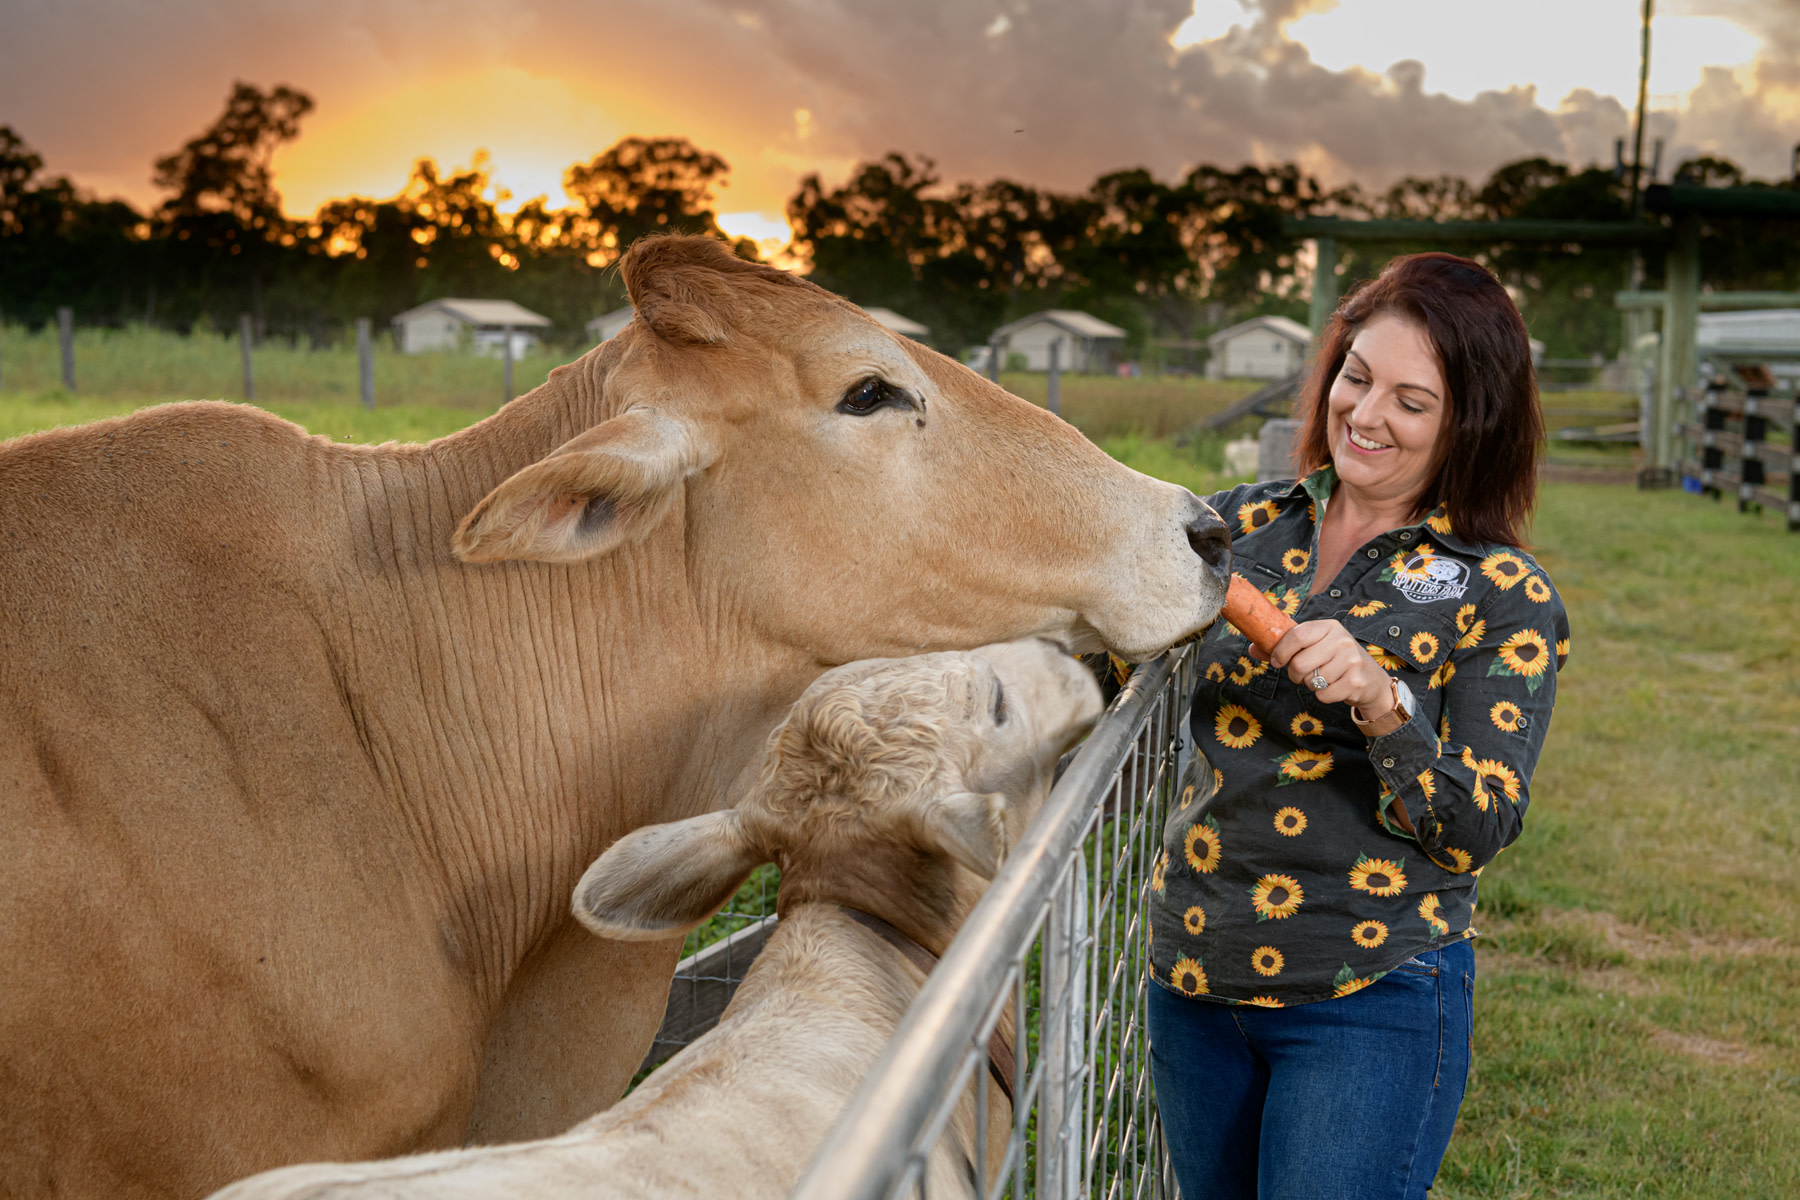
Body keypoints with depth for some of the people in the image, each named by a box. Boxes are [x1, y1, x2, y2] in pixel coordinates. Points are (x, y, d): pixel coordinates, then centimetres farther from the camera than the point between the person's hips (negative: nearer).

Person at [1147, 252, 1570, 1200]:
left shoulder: (1504, 599, -6)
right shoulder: (1247, 524, 4)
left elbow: (1477, 831, -11)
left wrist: (1383, 704, -26)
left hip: (1371, 999, -4)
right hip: (1194, 977, 5)